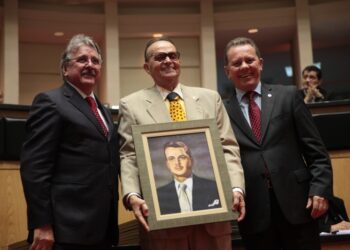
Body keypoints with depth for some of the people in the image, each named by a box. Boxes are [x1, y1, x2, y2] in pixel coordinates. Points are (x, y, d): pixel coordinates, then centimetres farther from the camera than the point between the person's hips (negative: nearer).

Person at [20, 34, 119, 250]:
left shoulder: (103, 110, 20)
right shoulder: (50, 102, -5)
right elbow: (34, 167, -13)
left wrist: (110, 223, 16)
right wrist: (42, 224, -18)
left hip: (102, 228, 8)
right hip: (68, 229, -8)